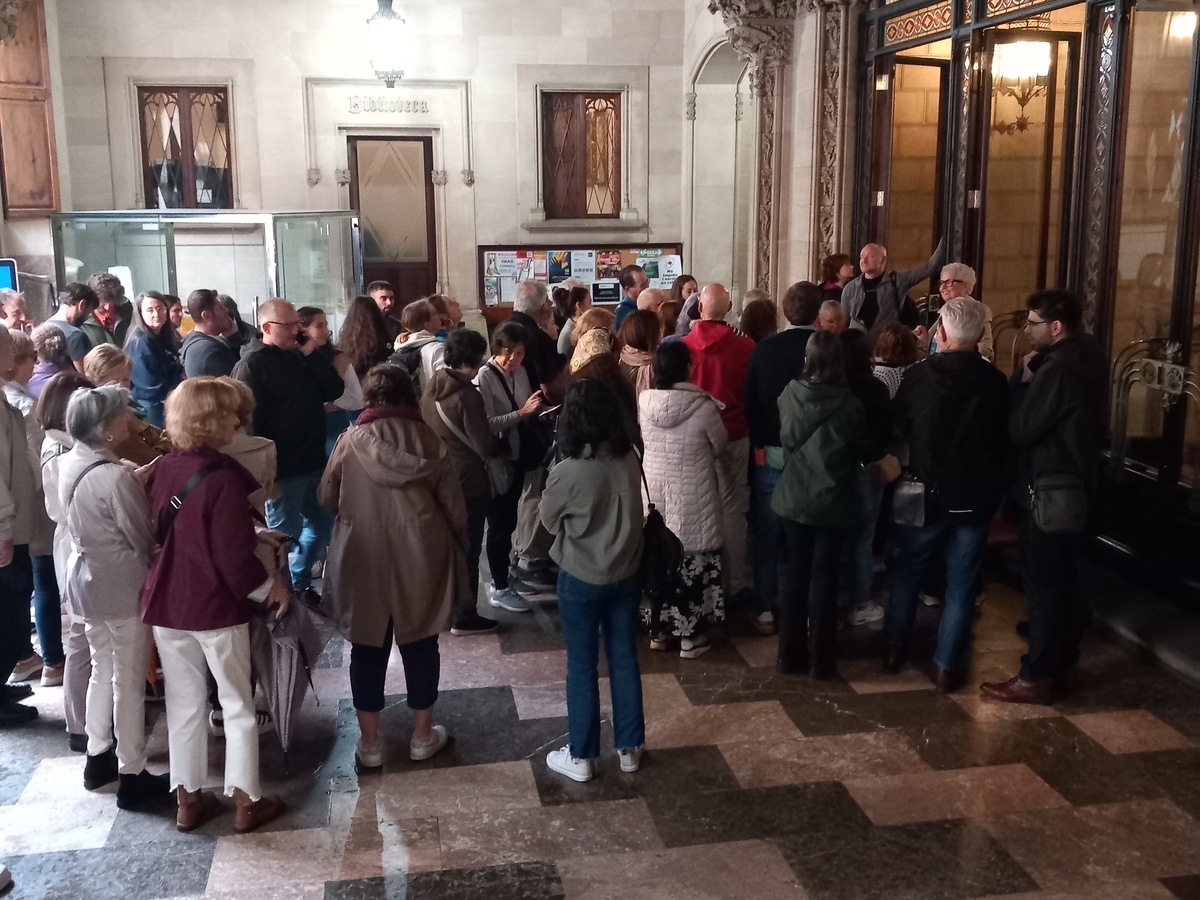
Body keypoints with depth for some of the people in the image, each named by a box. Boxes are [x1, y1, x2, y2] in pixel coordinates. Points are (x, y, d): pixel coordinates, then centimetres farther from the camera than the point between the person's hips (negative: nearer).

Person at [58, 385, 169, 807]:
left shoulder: (71, 462, 0)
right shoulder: (116, 477, -26)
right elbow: (147, 539, -17)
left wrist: (140, 478, 6)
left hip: (85, 578, 8)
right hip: (122, 586, -8)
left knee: (102, 669, 22)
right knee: (129, 680, 4)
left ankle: (98, 758, 35)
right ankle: (132, 776, 16)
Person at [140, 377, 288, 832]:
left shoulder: (166, 467, -1)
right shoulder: (223, 477, -22)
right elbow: (234, 560, -22)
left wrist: (251, 534, 15)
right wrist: (271, 587, -6)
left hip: (167, 602, 6)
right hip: (216, 607, -6)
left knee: (184, 702, 16)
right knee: (237, 704, 10)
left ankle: (188, 799, 26)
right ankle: (247, 801, 19)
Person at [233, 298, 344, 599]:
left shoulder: (301, 357, 13)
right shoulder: (252, 365, -11)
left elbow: (335, 390, 3)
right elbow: (250, 420, -19)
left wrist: (311, 354, -6)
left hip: (313, 462, 8)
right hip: (282, 468, -8)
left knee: (322, 525, 19)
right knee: (285, 535, 0)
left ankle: (299, 583, 34)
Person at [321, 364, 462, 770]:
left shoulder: (350, 442, -7)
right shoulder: (429, 442, -5)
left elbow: (327, 499, 4)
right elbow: (454, 507, -2)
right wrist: (457, 552, 13)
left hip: (364, 561, 0)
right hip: (420, 559, 1)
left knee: (368, 648, 12)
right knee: (420, 645, 14)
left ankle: (369, 743, 20)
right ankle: (423, 736, 26)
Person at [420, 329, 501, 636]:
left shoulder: (431, 390, 2)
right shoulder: (467, 395, -21)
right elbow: (485, 445, -20)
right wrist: (503, 442, -2)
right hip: (468, 483, -7)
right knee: (467, 550, 5)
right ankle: (464, 616, 13)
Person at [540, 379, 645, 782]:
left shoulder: (567, 473, -23)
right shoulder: (630, 459, -9)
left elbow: (549, 521, -4)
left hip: (582, 579, -4)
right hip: (627, 573, 5)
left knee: (582, 666, 9)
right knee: (624, 659, 16)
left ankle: (581, 757, 20)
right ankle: (629, 748, 28)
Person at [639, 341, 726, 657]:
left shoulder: (644, 401, -7)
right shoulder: (703, 406, -18)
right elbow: (720, 445, -3)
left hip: (655, 489, 4)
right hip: (693, 495, -4)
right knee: (692, 560, 6)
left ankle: (658, 629, 25)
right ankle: (690, 635, 13)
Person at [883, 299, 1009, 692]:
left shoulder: (918, 375, -13)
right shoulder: (995, 382, -11)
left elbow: (898, 428, -1)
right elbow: (1005, 439, 0)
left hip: (927, 491, 0)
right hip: (975, 494, 0)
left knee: (908, 570, 19)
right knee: (961, 582, 8)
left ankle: (895, 647, 27)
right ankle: (948, 666, 12)